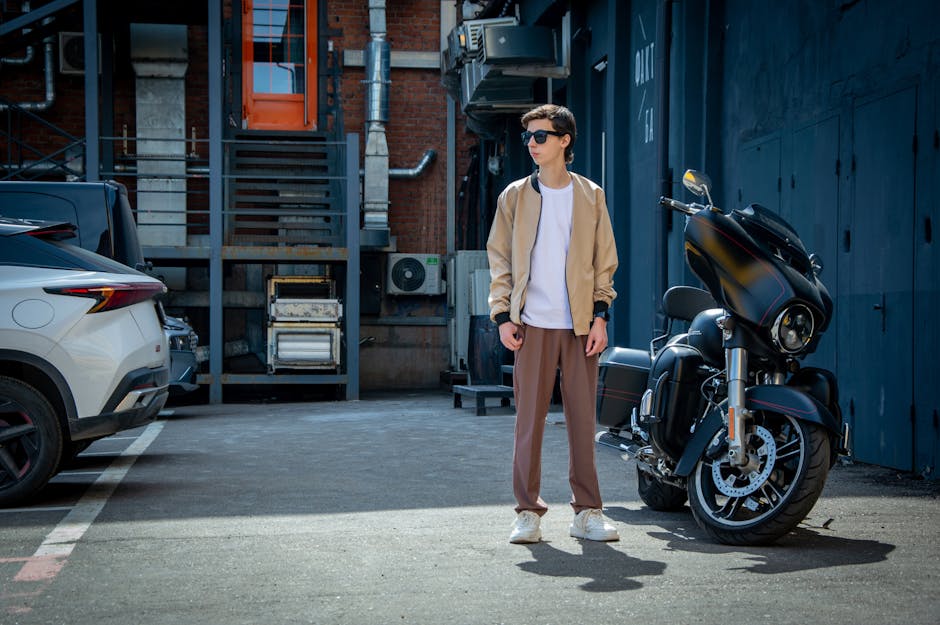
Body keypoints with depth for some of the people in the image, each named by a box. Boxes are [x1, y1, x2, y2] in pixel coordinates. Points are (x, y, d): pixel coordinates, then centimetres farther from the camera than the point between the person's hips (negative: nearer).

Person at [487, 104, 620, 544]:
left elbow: (604, 260, 10)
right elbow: (499, 260, 8)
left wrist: (600, 315, 1)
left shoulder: (590, 196, 9)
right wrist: (502, 316, -2)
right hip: (532, 325, 0)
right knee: (529, 419, -1)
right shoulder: (515, 196, 8)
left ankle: (587, 512, 11)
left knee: (583, 418, 3)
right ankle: (528, 512, 7)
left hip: (580, 326, 1)